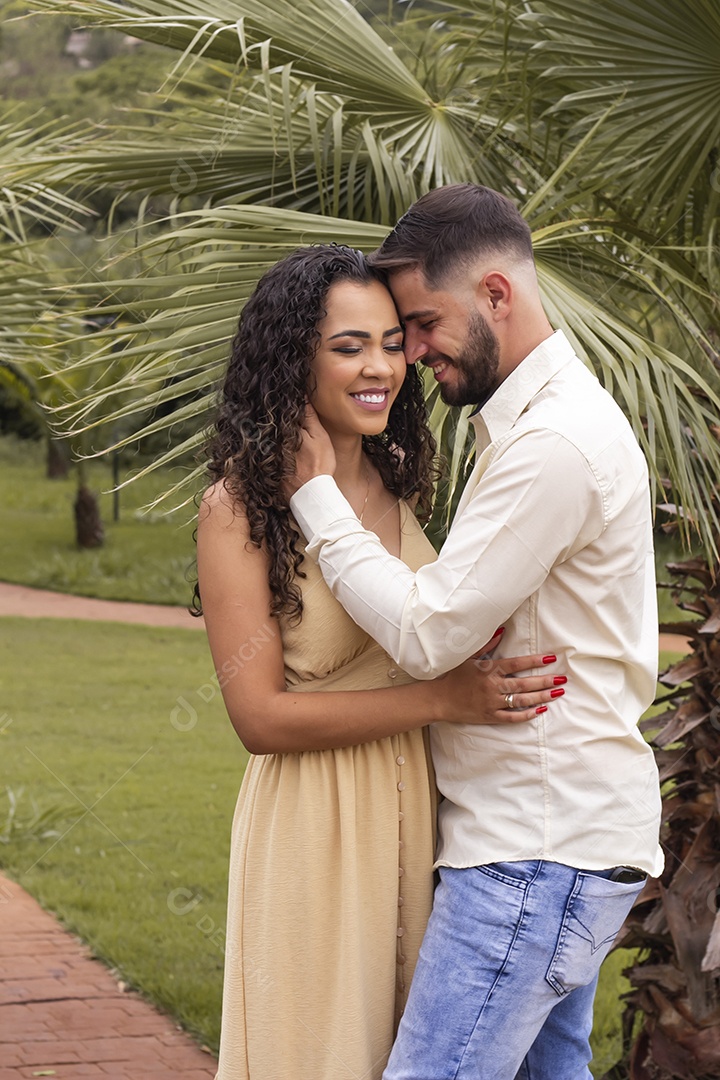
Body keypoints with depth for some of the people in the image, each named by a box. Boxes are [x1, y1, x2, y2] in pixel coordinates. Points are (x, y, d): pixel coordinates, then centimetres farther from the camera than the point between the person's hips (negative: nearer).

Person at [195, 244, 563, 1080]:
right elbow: (258, 714, -16)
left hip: (416, 811, 6)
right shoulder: (241, 506, -13)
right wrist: (441, 698, -21)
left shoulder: (399, 482, 5)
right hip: (313, 818, -6)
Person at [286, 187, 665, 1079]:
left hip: (538, 853, -11)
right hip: (562, 831, 11)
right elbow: (464, 610, 17)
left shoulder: (555, 444, -19)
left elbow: (427, 635, -19)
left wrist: (315, 493, -11)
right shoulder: (538, 419, 16)